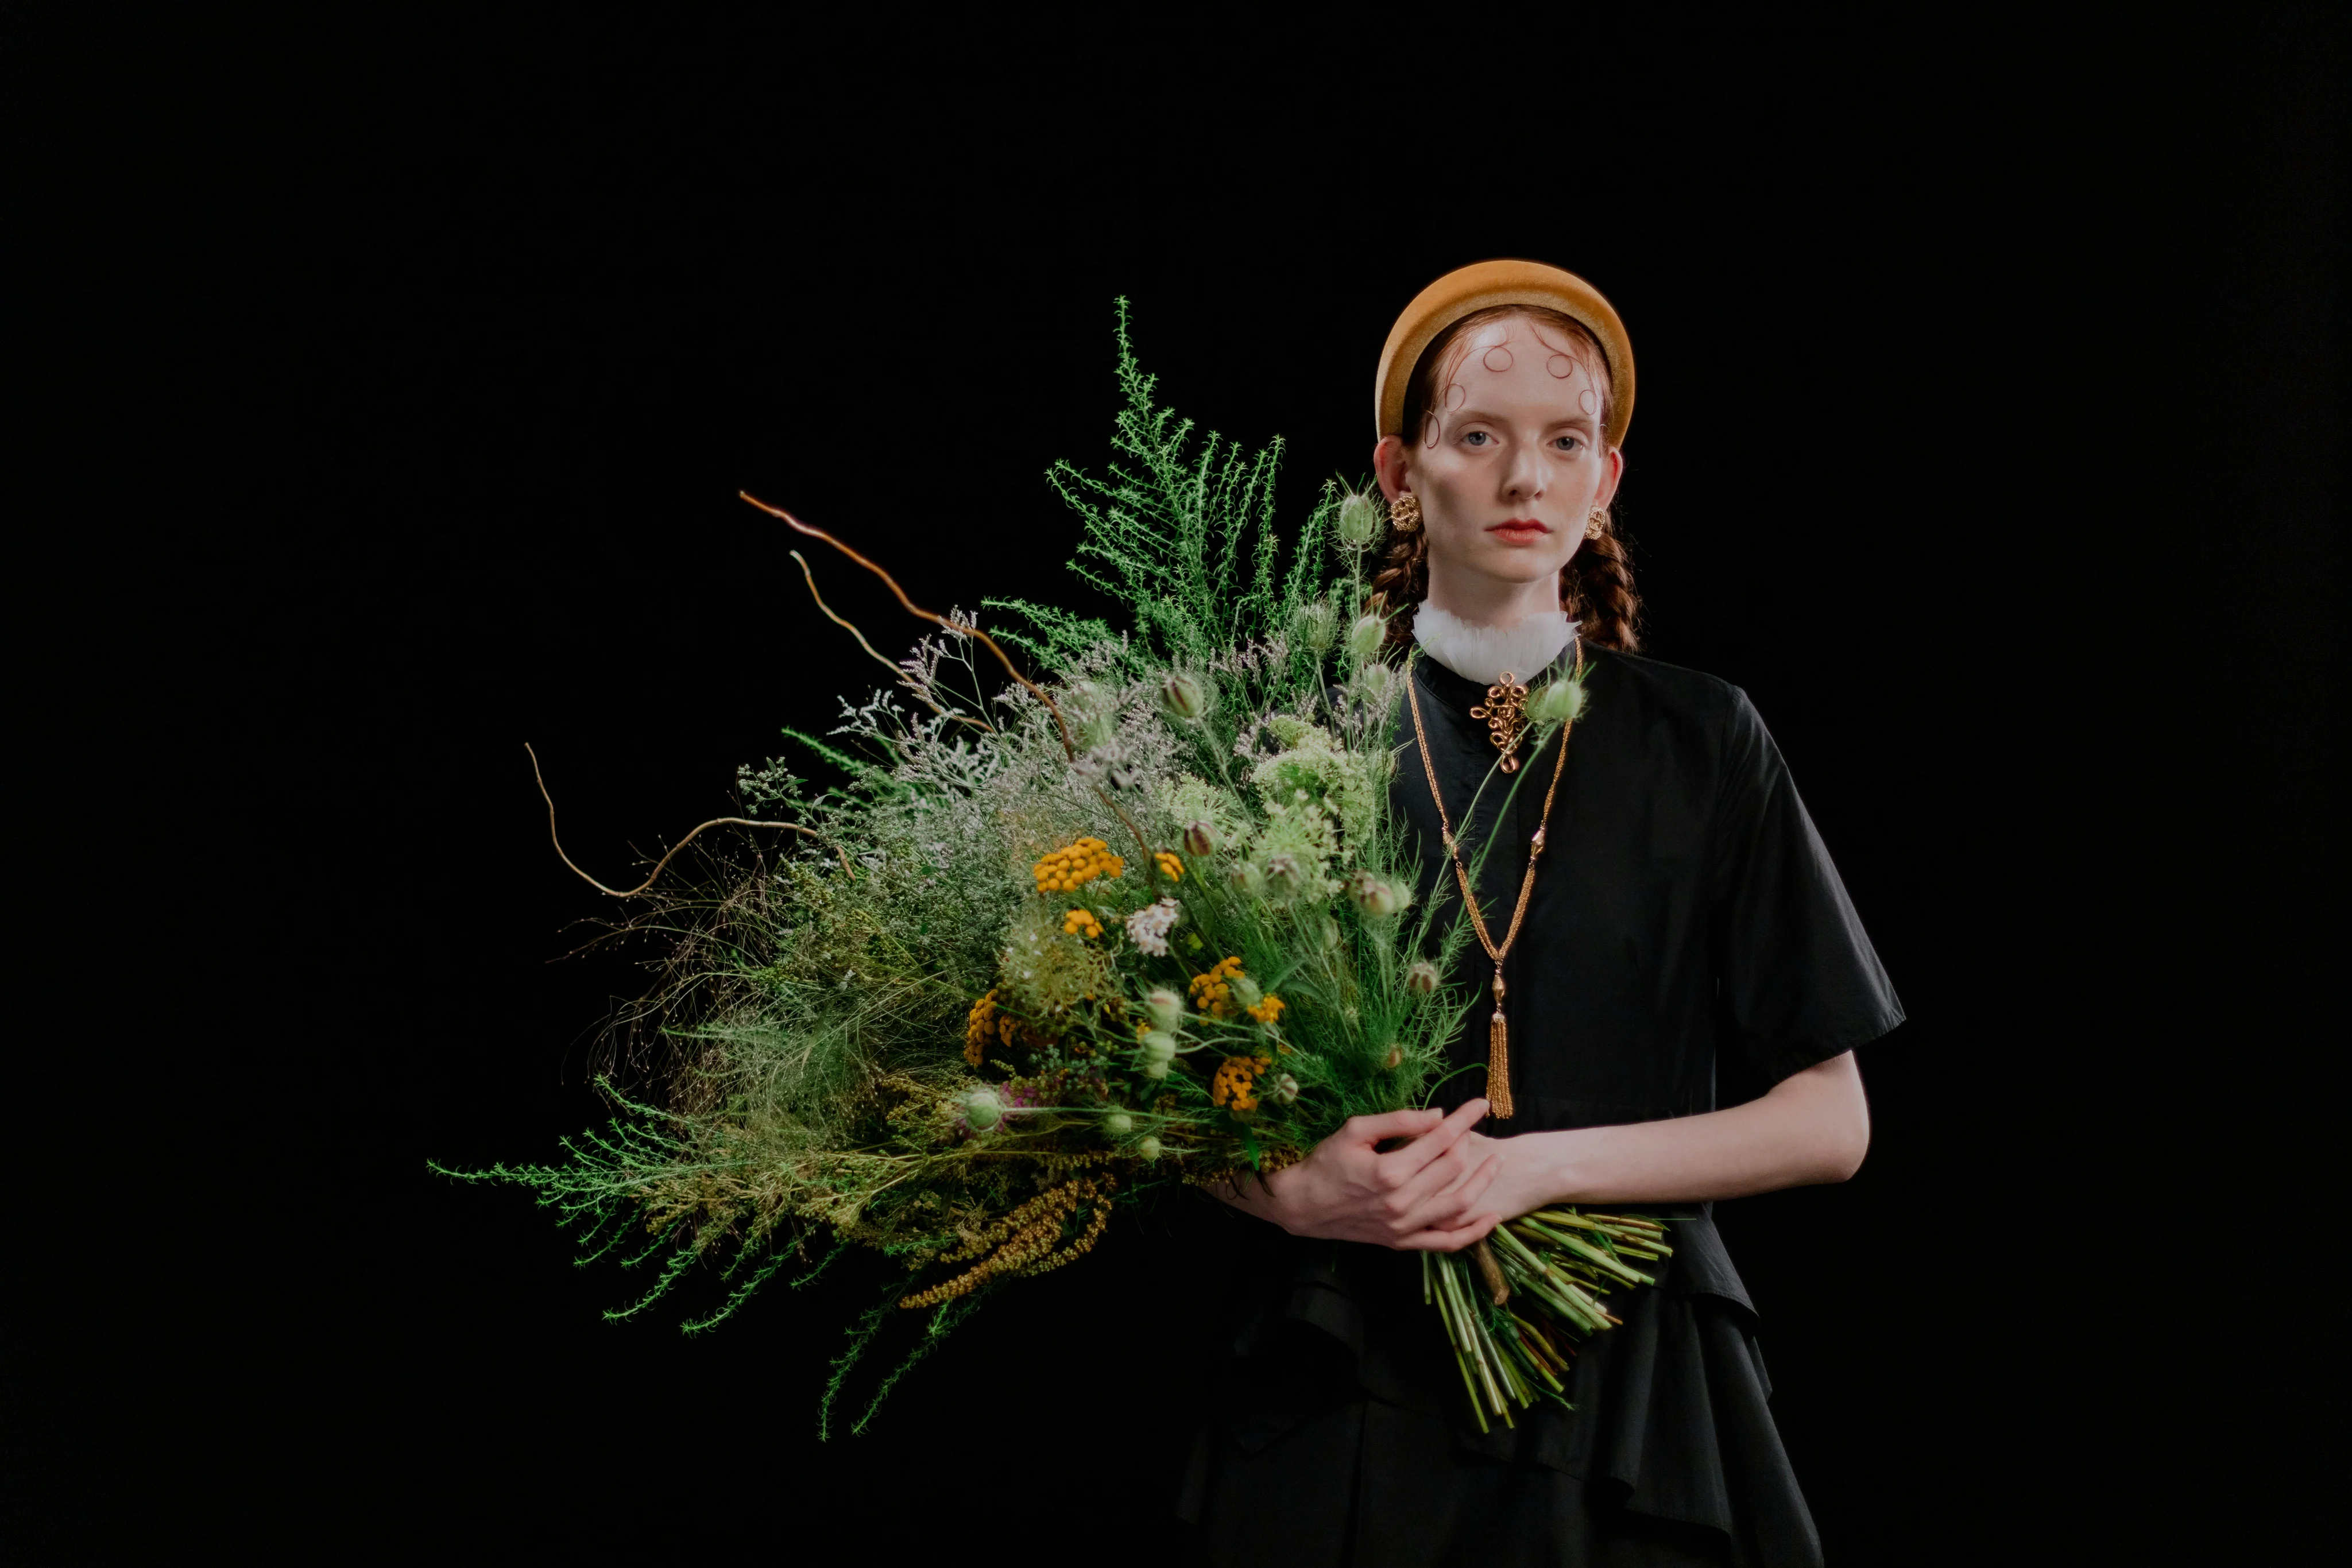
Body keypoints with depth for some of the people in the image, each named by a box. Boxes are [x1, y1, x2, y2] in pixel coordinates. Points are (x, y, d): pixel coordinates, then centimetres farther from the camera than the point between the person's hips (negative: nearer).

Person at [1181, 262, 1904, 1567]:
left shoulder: (1701, 743, 1)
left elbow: (1828, 1122, -2)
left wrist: (1538, 1166, -13)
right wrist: (1294, 1190, -16)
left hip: (1628, 1398, 0)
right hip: (1351, 1396, 0)